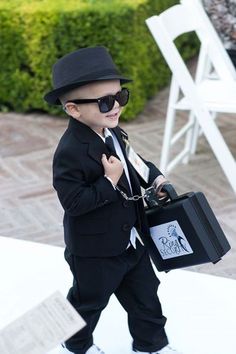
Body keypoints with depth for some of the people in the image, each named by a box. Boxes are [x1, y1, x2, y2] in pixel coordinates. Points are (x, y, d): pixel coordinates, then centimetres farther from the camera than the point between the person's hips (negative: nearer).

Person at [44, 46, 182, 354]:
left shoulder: (114, 133, -3)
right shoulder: (70, 152, -30)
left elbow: (132, 163, 15)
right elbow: (73, 202, -30)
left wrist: (154, 177, -1)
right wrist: (109, 182, -32)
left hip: (131, 239, 8)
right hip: (94, 251, -7)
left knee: (144, 293, 21)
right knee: (88, 301, 17)